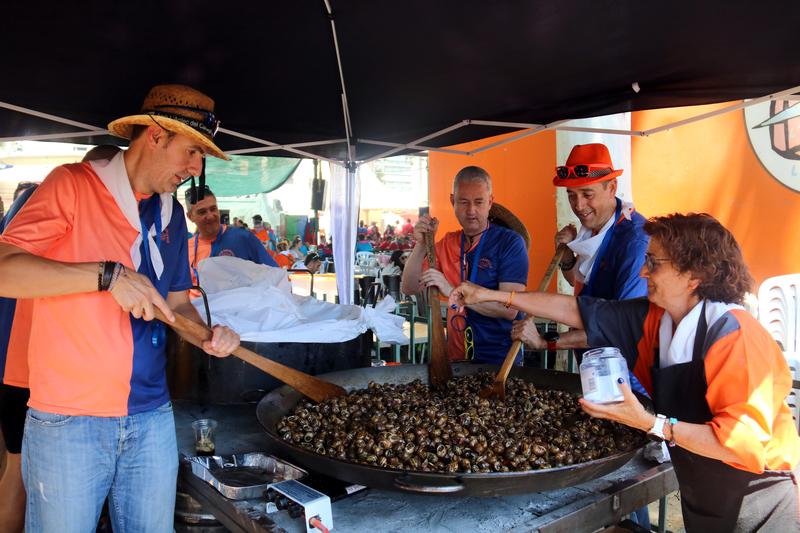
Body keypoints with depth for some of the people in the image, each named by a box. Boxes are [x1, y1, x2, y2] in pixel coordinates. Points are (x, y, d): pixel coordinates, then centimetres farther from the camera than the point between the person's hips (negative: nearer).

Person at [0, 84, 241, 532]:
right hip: (68, 420, -5)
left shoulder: (172, 214, 11)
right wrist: (108, 275, -25)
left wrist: (210, 334, -3)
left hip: (152, 418, 5)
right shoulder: (73, 185, -7)